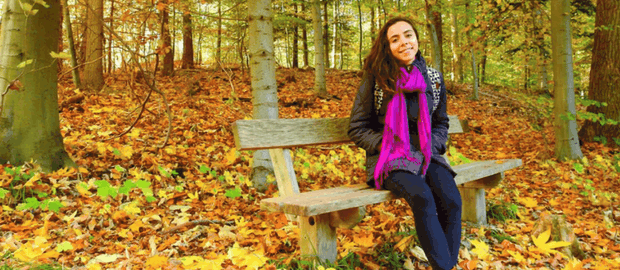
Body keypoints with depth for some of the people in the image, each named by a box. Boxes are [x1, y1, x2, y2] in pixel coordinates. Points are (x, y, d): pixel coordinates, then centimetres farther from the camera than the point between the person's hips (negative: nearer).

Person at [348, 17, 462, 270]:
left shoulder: (433, 78, 8)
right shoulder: (375, 80, -2)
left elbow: (441, 123, 19)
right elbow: (357, 128, 1)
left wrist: (431, 146, 0)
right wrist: (385, 146, -12)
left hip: (426, 154, 4)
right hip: (390, 158, -3)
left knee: (451, 200, -25)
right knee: (422, 197, -32)